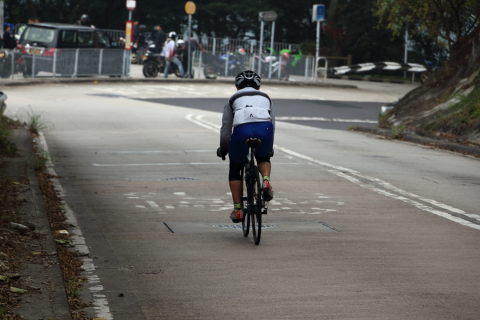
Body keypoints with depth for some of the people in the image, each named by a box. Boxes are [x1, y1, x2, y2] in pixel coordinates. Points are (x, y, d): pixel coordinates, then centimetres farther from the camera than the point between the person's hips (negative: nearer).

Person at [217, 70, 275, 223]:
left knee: (235, 169, 21)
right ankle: (266, 181, 3)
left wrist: (223, 149, 35)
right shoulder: (265, 98, 33)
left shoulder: (233, 99, 27)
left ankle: (237, 209, 16)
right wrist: (270, 147, 46)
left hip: (242, 130, -1)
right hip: (264, 129, 1)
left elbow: (226, 128, 22)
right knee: (263, 158, 33)